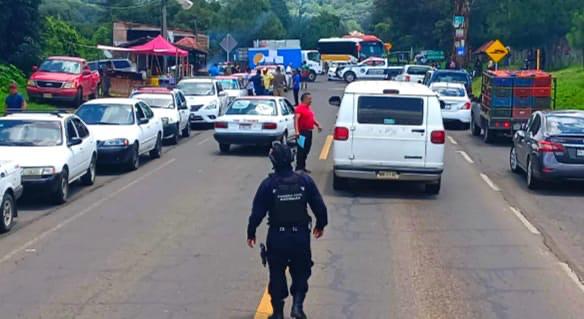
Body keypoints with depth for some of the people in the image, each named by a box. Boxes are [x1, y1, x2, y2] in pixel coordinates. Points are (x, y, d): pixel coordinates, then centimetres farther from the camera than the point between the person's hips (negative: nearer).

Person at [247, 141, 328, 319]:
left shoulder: (268, 184, -11)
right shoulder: (305, 181, -6)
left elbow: (257, 213, -7)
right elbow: (320, 207, 0)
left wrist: (251, 233, 7)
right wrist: (320, 225, 19)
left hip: (277, 238, -1)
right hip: (301, 236, 1)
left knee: (277, 275, 14)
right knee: (301, 272, 19)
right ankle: (297, 305, 3)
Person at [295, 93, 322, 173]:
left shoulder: (309, 108, 16)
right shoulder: (300, 108, -13)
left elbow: (312, 118, 28)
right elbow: (296, 119, -23)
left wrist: (318, 125, 14)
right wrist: (297, 131, -33)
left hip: (309, 132, 10)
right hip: (303, 132, -10)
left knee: (306, 150, 13)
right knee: (301, 150, -9)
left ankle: (303, 167, 21)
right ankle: (299, 168, -7)